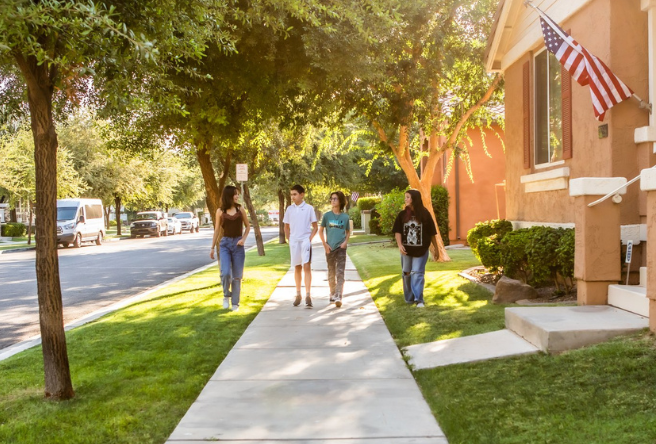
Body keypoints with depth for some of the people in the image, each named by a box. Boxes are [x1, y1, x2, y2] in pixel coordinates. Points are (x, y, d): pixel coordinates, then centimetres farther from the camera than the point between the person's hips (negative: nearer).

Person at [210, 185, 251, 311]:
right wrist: (212, 248, 7)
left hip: (238, 244, 1)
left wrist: (243, 239, -5)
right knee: (225, 273, -17)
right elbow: (217, 230, 7)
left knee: (237, 276, 2)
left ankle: (235, 303, 13)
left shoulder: (240, 209, 4)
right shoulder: (220, 211, 1)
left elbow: (248, 226, 11)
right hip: (225, 244, -1)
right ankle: (226, 295, 9)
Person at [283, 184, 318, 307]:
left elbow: (315, 227, 2)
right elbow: (286, 227, 16)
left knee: (307, 266, -11)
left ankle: (308, 295, -12)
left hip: (305, 240, -3)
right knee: (297, 268, 11)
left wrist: (310, 238, -8)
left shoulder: (309, 208, -2)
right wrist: (289, 239, 6)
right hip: (294, 241, 3)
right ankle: (298, 294, 20)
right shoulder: (289, 209, 6)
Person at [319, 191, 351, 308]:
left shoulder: (345, 217, 1)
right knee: (331, 273, 12)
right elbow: (320, 230, 7)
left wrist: (346, 241, -4)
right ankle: (332, 294, 27)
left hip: (341, 248, -1)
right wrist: (325, 244, -3)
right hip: (330, 248, 1)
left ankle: (338, 297, -14)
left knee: (340, 273, -9)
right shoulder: (327, 215, 0)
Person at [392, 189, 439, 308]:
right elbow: (397, 231, -2)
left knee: (417, 274, -9)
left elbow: (432, 233, 1)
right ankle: (409, 298, 22)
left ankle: (419, 299, -11)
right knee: (407, 274, 10)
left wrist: (436, 249, 4)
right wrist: (400, 245, -17)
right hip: (406, 250, 3)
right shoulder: (402, 215, 2)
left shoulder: (425, 214, -3)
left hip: (421, 250, -3)